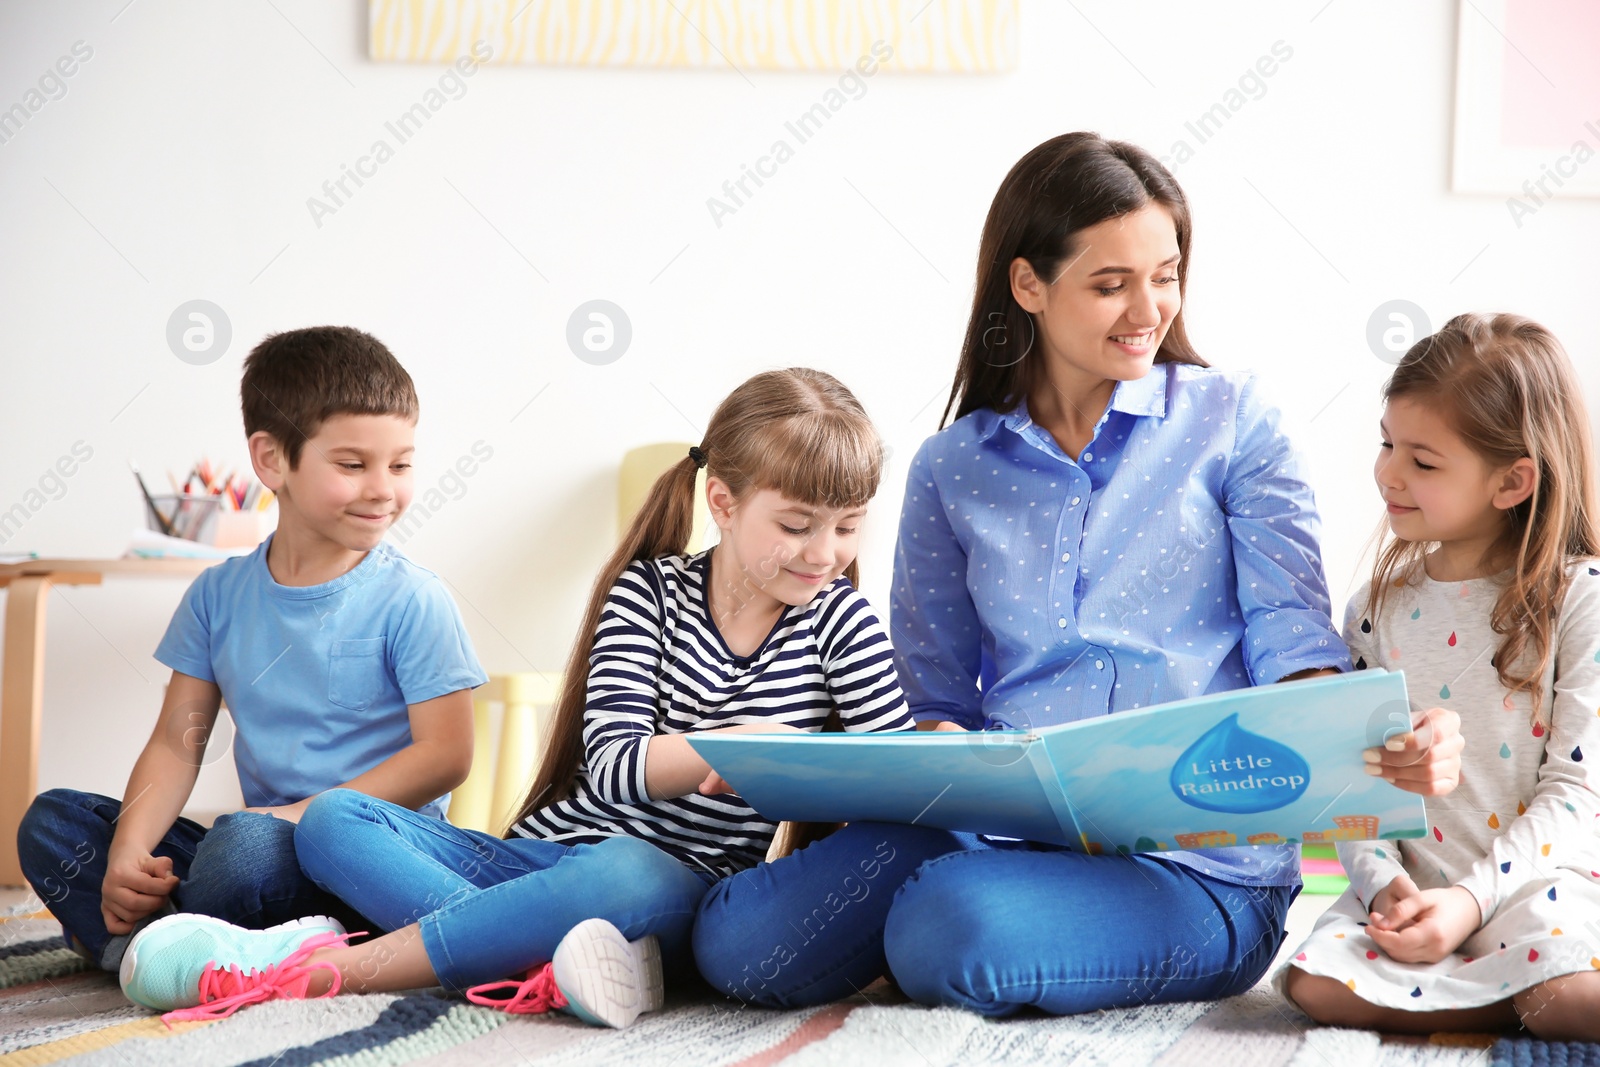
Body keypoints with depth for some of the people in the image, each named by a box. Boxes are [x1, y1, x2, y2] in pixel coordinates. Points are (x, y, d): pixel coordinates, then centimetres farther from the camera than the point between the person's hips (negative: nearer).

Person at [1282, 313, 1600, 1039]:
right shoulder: (1378, 610, 10)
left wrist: (1473, 899, -18)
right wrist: (1383, 884, -12)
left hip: (1533, 883, -5)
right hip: (1412, 889, 5)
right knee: (1314, 984, -23)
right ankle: (1530, 1001, -10)